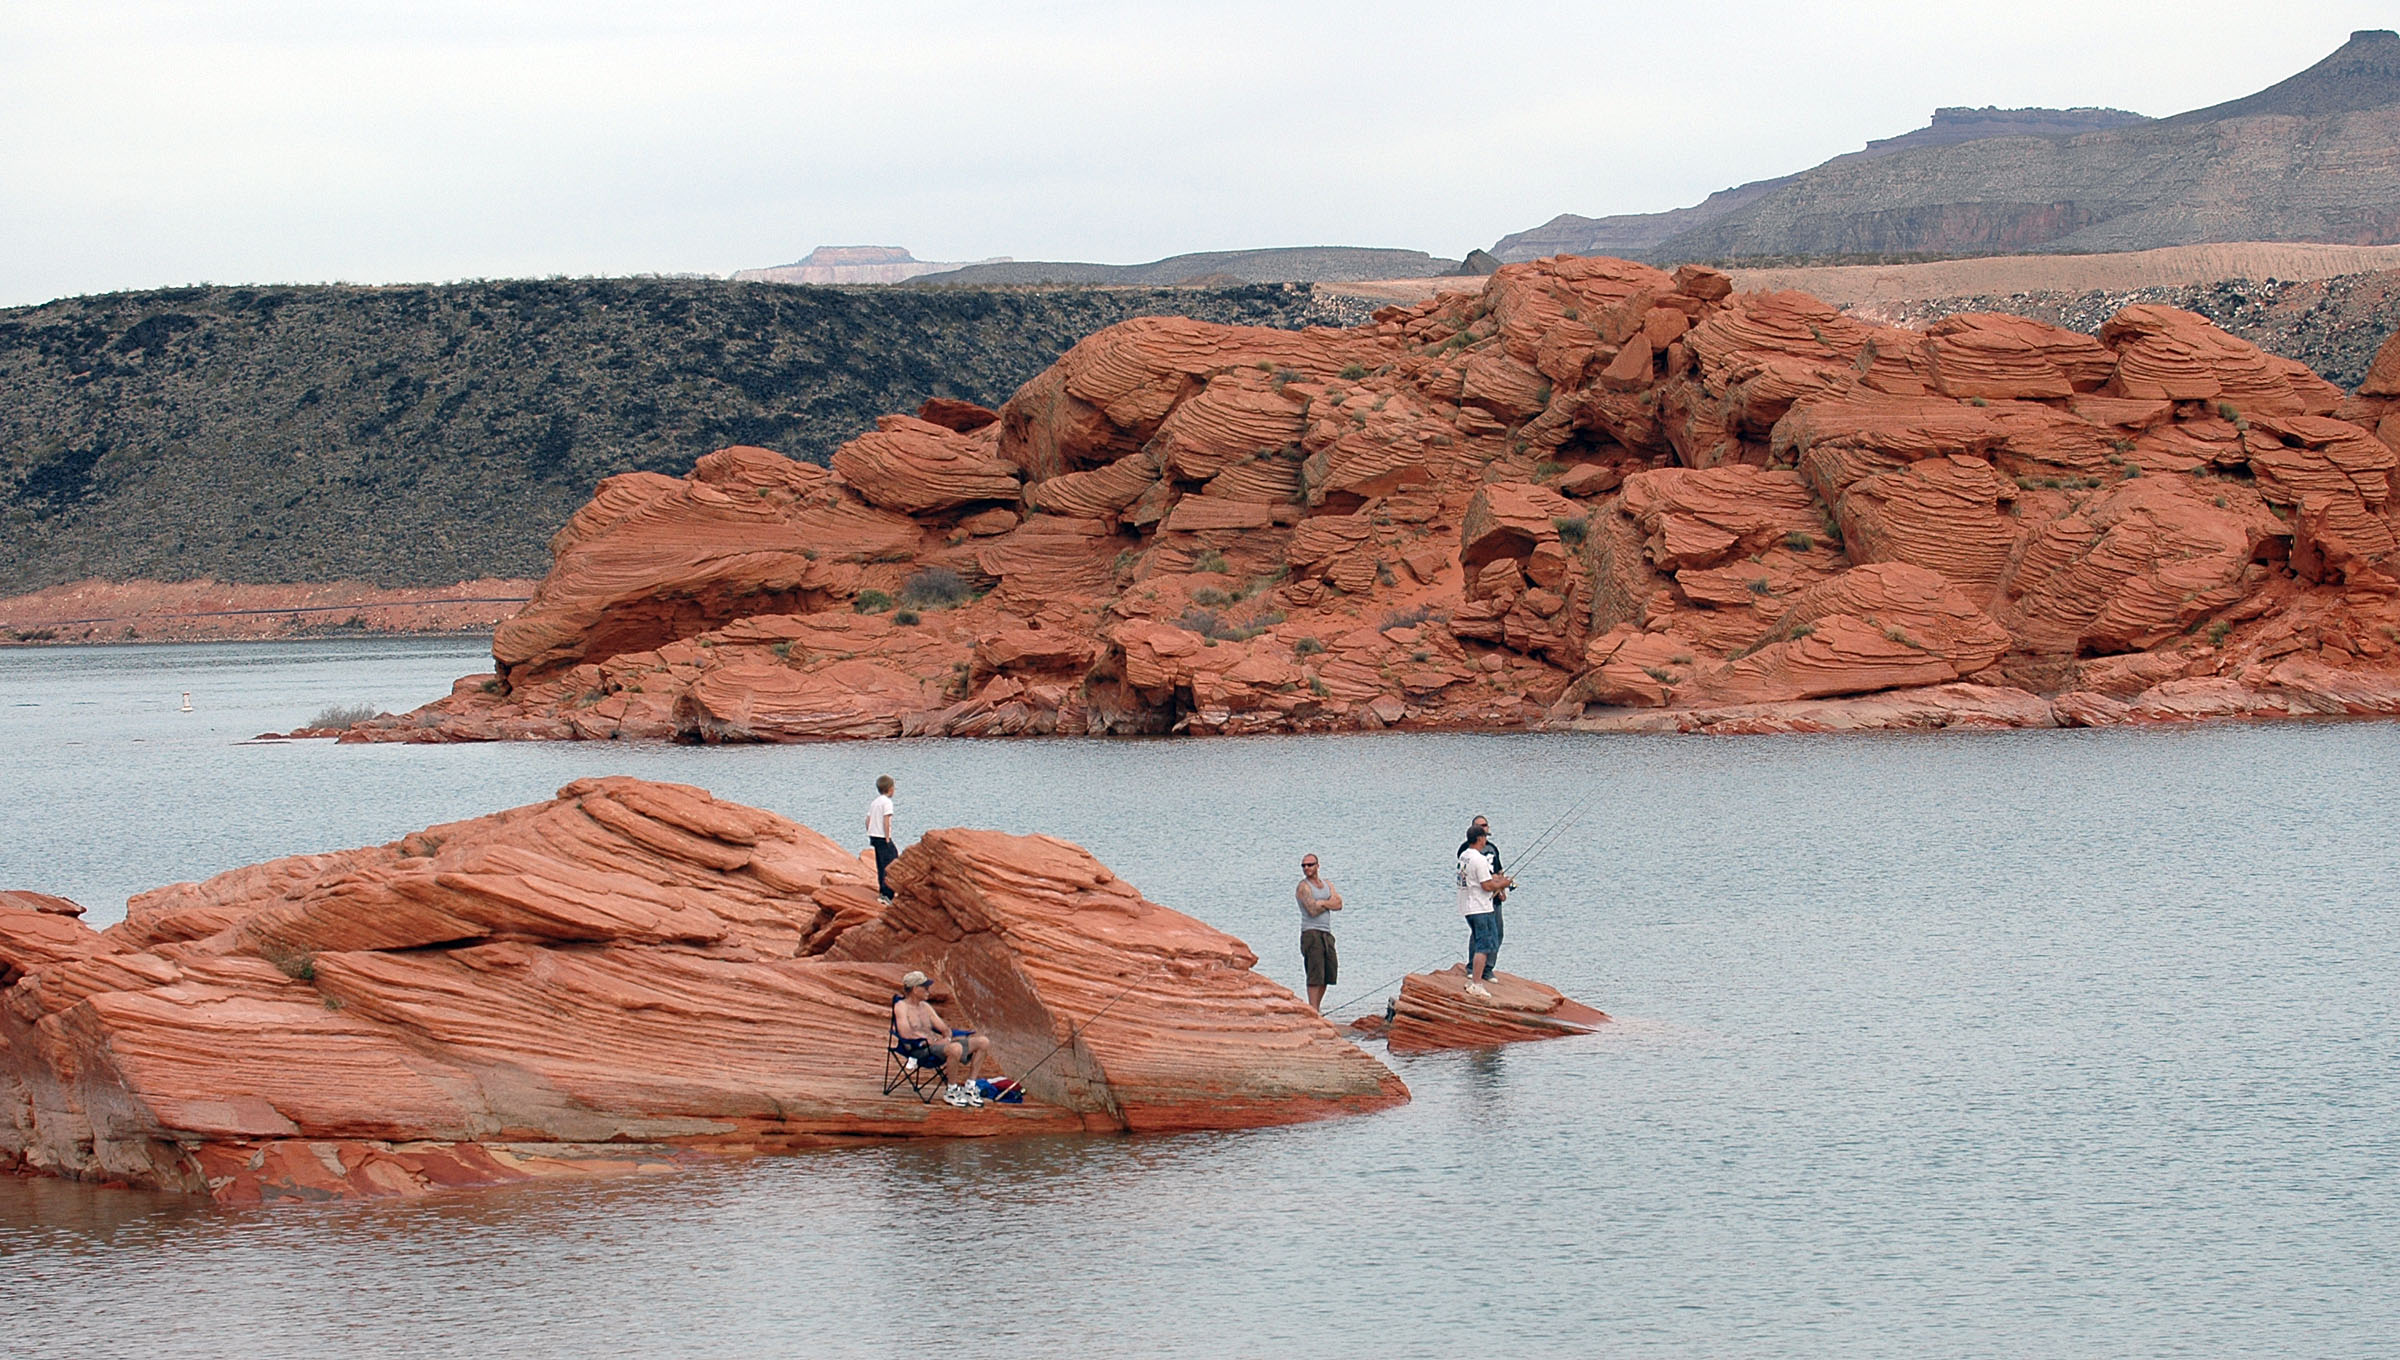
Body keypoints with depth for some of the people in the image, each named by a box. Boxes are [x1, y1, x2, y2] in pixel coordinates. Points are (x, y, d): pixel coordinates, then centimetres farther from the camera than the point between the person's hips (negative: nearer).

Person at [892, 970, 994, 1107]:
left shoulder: (925, 1006, 23)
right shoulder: (901, 1006, -2)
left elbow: (945, 1029, 24)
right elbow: (906, 1033, -18)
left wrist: (947, 1037, -1)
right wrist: (934, 1041, -19)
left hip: (938, 1043, 9)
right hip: (920, 1049, -9)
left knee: (984, 1042, -3)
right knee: (956, 1049, -39)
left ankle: (969, 1087, -2)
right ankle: (950, 1091, -20)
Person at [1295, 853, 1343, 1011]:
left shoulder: (1327, 885, 16)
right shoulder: (1303, 886, -4)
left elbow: (1338, 904, 2)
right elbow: (1313, 910, -16)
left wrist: (1321, 903, -10)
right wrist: (1330, 904, 0)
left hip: (1327, 933, 7)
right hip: (1311, 933, -7)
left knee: (1329, 973, 8)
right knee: (1315, 976, -11)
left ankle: (1316, 1008, 18)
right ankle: (1313, 1011, -12)